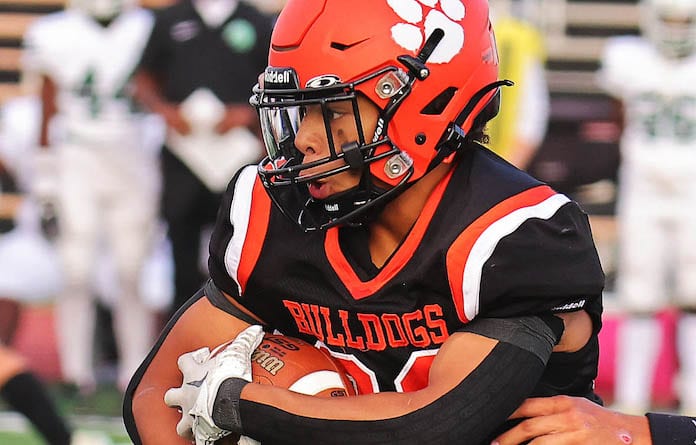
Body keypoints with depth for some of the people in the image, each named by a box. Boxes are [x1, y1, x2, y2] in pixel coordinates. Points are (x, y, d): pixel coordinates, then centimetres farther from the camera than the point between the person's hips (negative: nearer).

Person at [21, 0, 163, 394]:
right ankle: (77, 372, 4)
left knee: (134, 278, 1)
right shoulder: (56, 35, 1)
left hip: (134, 165, 1)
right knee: (77, 276, -3)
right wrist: (46, 176, 4)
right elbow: (49, 113, 6)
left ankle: (137, 373, 7)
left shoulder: (147, 32, 1)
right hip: (76, 165, -1)